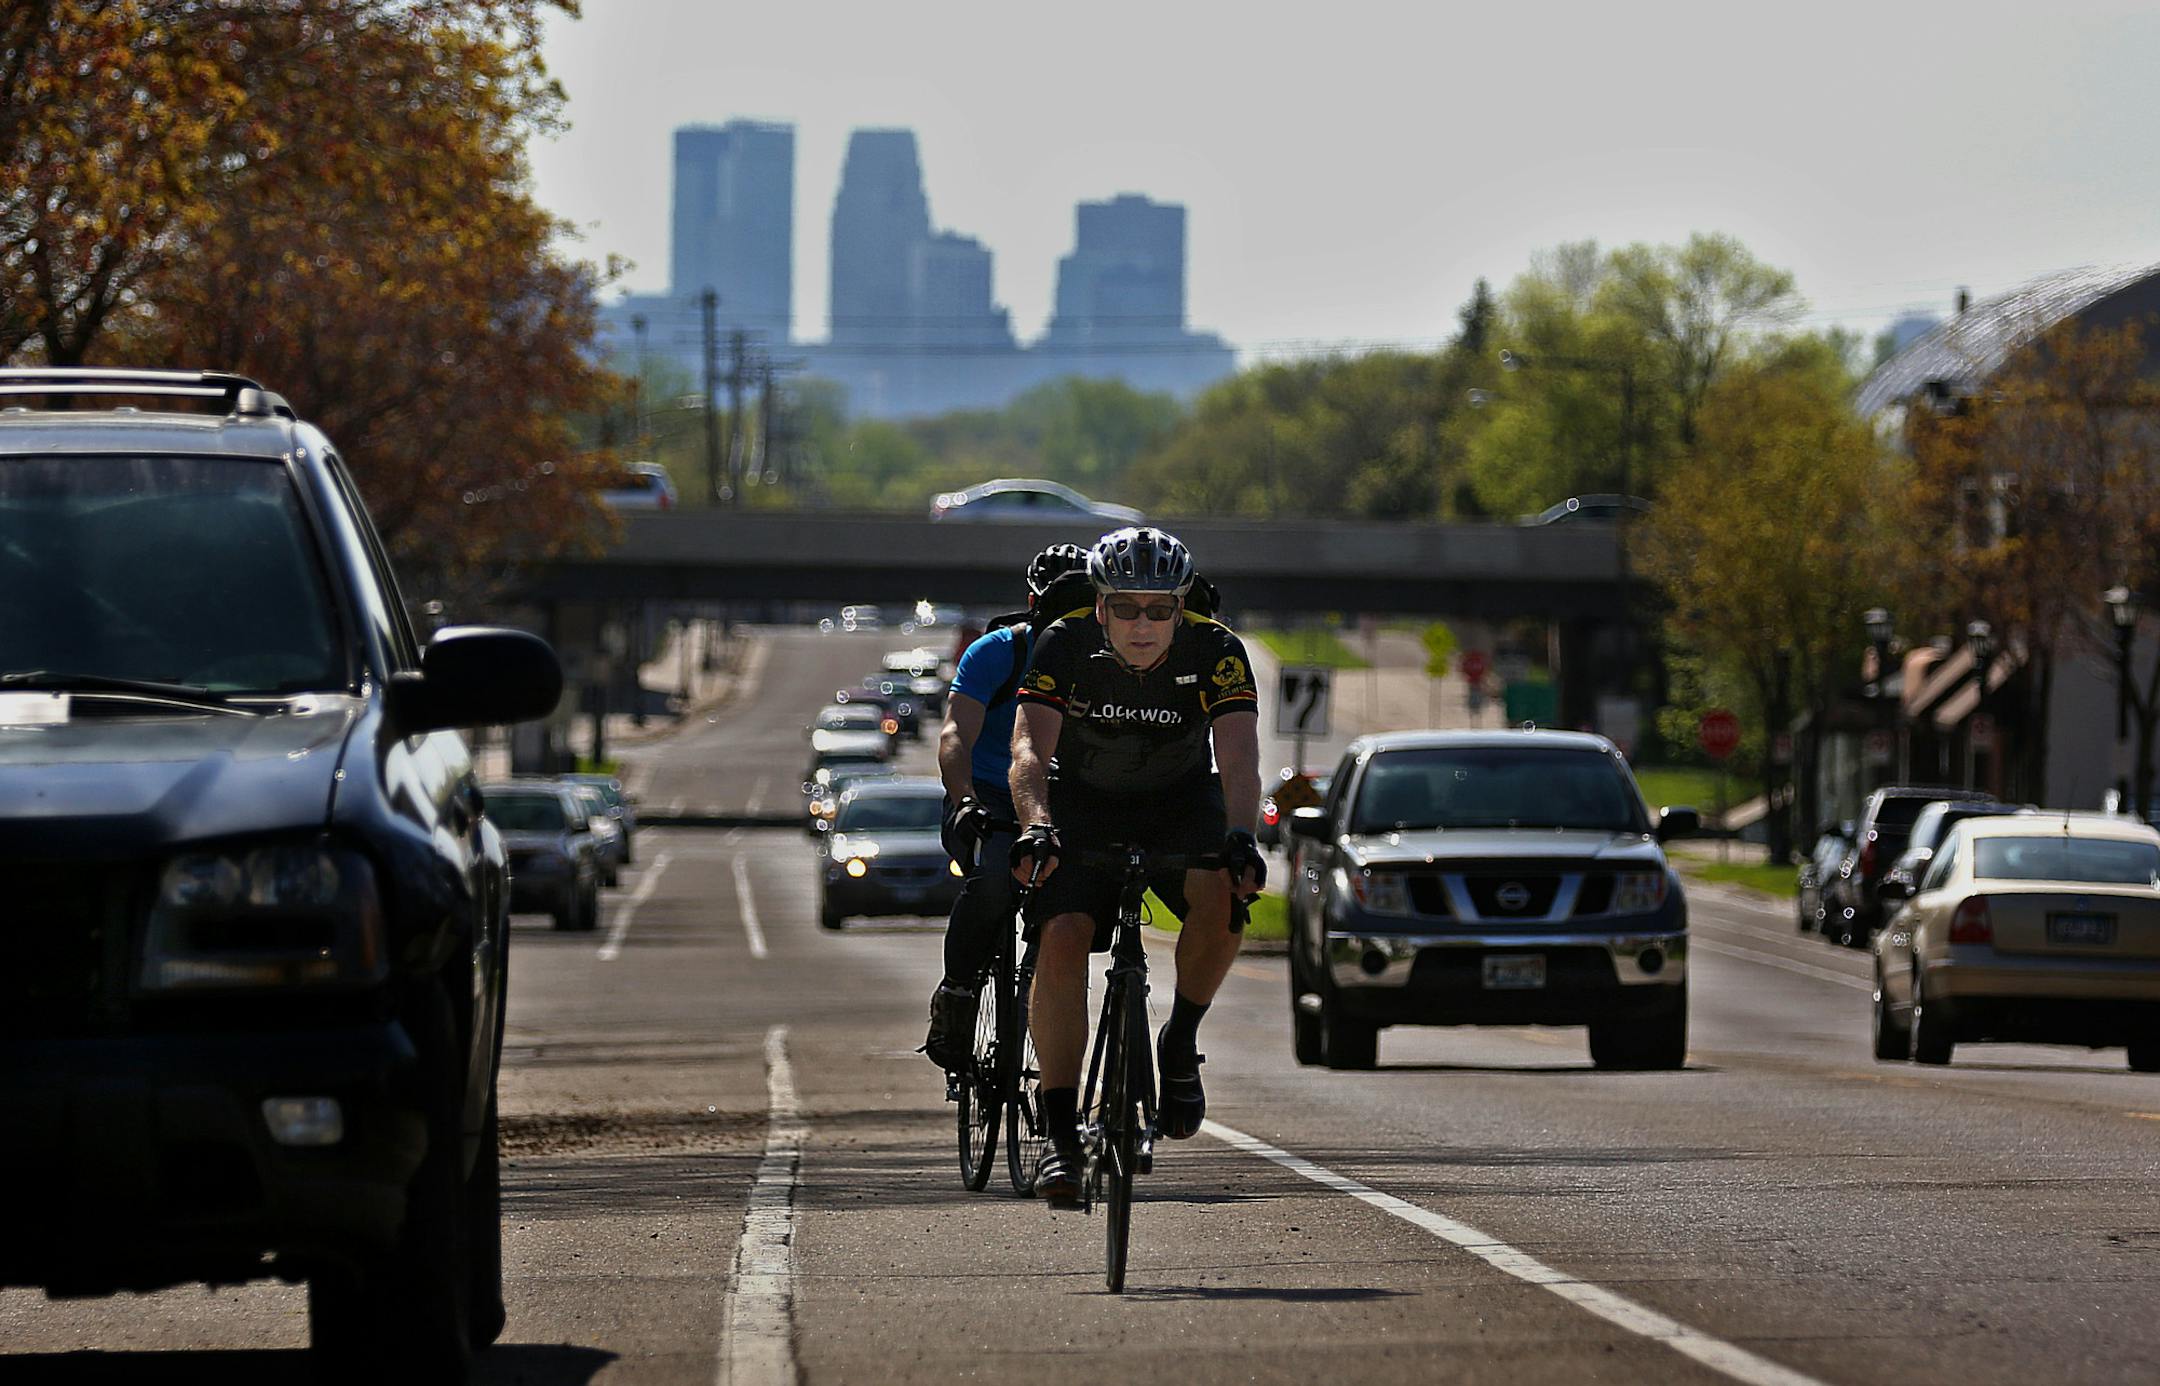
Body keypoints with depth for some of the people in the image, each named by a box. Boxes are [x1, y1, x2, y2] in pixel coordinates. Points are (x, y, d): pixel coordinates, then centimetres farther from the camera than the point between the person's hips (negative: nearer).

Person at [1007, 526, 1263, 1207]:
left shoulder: (1215, 651, -22)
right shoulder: (1066, 646, -22)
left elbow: (1239, 754, -33)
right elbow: (1029, 749, -32)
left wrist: (1240, 835, -52)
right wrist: (1036, 825, -52)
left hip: (1179, 801, 0)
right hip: (1083, 805, 0)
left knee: (1222, 894, -32)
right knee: (1062, 938, -22)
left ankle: (1181, 1042, -8)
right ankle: (1060, 1134, -16)